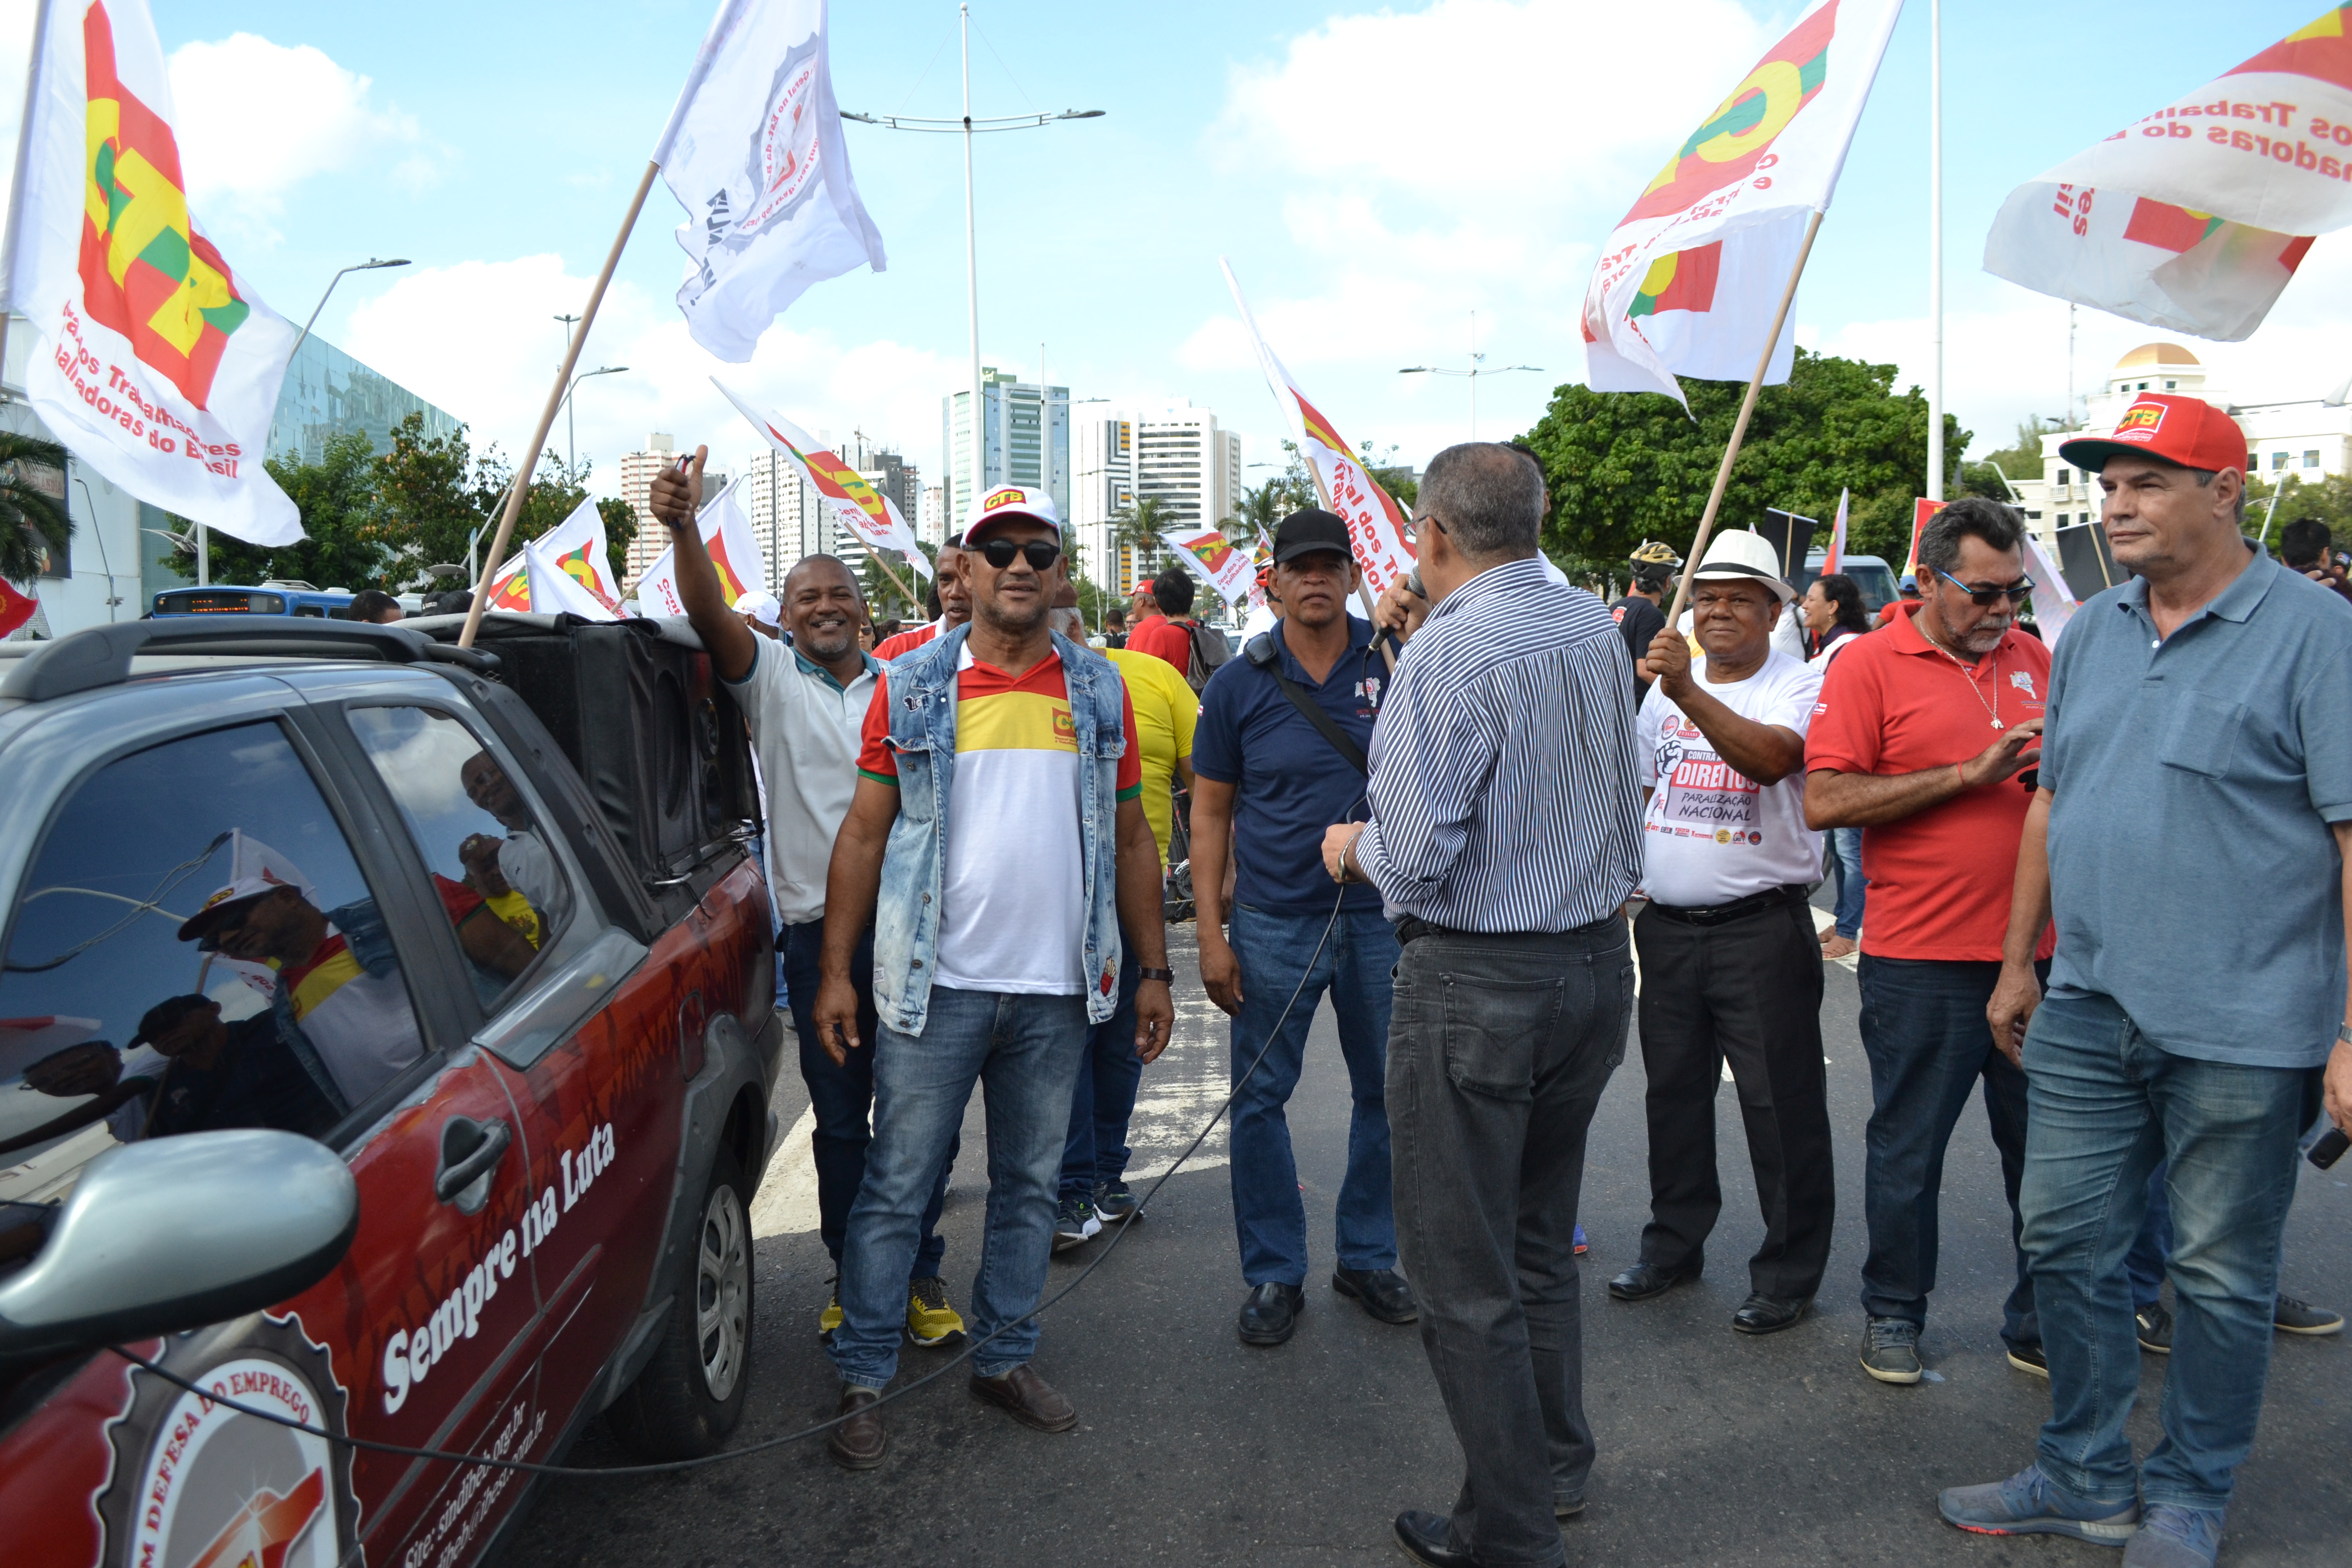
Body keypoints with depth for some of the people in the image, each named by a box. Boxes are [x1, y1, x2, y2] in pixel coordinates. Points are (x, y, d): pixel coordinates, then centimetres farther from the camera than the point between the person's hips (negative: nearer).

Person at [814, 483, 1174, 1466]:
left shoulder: (1101, 692, 7)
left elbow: (1131, 838, 11)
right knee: (894, 1188, 4)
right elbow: (864, 834, 1)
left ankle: (1005, 1357, 29)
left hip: (1057, 988, 3)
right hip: (936, 983, -2)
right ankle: (863, 1383, 17)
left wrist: (1153, 969, 7)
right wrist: (835, 970, -4)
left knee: (1030, 1184, 13)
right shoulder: (910, 688, 1)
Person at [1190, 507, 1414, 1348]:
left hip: (1381, 915, 1)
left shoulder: (1395, 663, 0)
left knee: (1386, 1093, 12)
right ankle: (1273, 1273, 21)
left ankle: (1367, 1255, 31)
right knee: (1259, 1099, 4)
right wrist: (1210, 932, -4)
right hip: (1274, 923, -1)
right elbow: (1210, 813, 1)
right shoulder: (1239, 683, -2)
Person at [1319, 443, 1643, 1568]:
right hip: (1599, 958, 8)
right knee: (1542, 1243, 23)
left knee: (1465, 1275, 6)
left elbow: (1418, 854, -21)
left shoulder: (1448, 651, -19)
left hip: (1477, 980, -8)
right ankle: (1558, 1468, 37)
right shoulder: (1597, 628, 5)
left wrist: (1355, 849, -2)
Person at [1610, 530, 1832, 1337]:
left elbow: (1771, 757, -29)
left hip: (1761, 929, -6)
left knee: (1780, 1104, 1)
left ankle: (1788, 1272, 16)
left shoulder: (1801, 685, -7)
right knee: (1674, 1091, 16)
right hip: (1666, 924, 6)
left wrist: (1688, 692, -39)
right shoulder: (1667, 687, 12)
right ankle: (1674, 1245, 31)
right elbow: (1634, 788, 20)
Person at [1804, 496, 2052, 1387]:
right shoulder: (1869, 663, -5)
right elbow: (1824, 802, -14)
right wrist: (1968, 773, -17)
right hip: (1922, 958, -4)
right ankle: (1893, 1314, 26)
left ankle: (2043, 1325, 27)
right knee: (1907, 1147, 8)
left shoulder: (2034, 659, 11)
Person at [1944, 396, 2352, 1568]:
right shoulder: (2088, 634, 10)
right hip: (2087, 1012, 6)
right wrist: (2018, 962, 16)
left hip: (2240, 1027, -5)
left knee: (2220, 1275, 10)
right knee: (2067, 1245, 11)